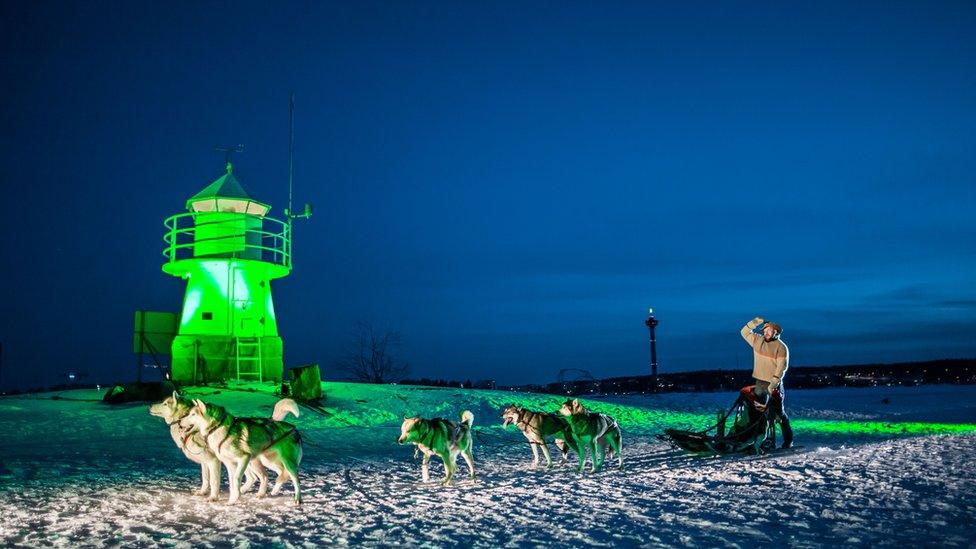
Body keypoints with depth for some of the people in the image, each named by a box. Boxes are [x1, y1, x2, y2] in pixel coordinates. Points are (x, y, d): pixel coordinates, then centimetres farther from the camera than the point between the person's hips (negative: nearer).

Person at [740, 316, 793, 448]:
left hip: (774, 384, -6)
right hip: (760, 383, 6)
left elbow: (782, 367, -15)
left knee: (779, 412, -1)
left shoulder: (781, 347, -11)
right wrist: (754, 323, 0)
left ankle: (788, 440, 8)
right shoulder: (757, 340, 6)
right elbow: (745, 332, 16)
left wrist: (774, 383, -21)